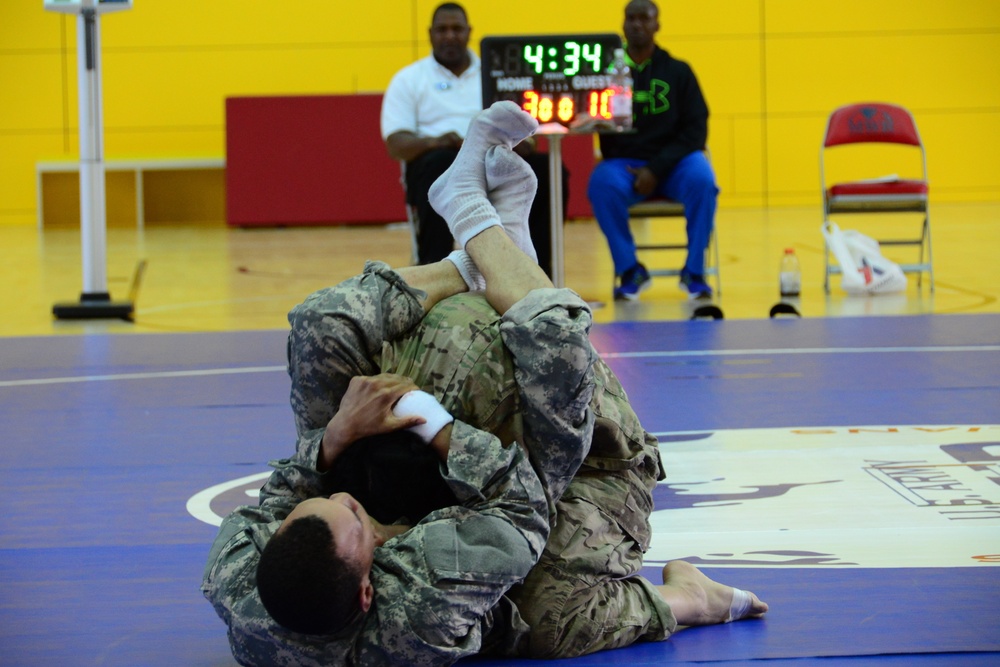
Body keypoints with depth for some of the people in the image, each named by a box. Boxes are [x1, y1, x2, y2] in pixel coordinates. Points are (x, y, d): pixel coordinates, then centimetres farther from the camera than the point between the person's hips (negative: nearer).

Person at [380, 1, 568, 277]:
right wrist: (433, 142, -21)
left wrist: (524, 141, -10)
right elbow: (396, 144, 2)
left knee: (548, 169, -27)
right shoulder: (409, 79, 14)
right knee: (441, 162, -40)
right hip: (439, 164, -3)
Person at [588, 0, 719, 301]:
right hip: (622, 163, 0)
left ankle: (694, 271, -16)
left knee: (702, 180, -32)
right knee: (602, 184, -33)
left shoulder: (678, 72, 6)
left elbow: (695, 129, 1)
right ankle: (629, 270, -15)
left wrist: (657, 169, -13)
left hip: (673, 163, 0)